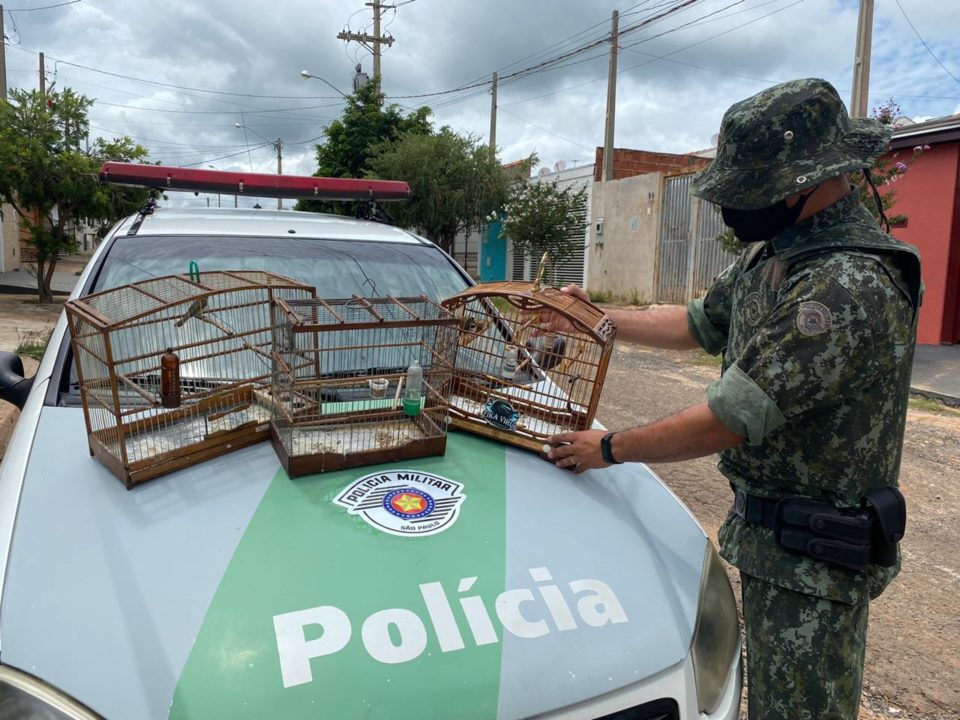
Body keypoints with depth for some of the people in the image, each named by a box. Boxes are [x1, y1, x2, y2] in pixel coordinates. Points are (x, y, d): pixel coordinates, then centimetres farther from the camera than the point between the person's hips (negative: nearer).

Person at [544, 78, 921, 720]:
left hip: (815, 553, -9)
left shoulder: (848, 287, -29)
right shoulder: (772, 253, 4)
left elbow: (727, 420, -28)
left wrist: (609, 448, -16)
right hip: (767, 530, 9)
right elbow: (699, 324, 17)